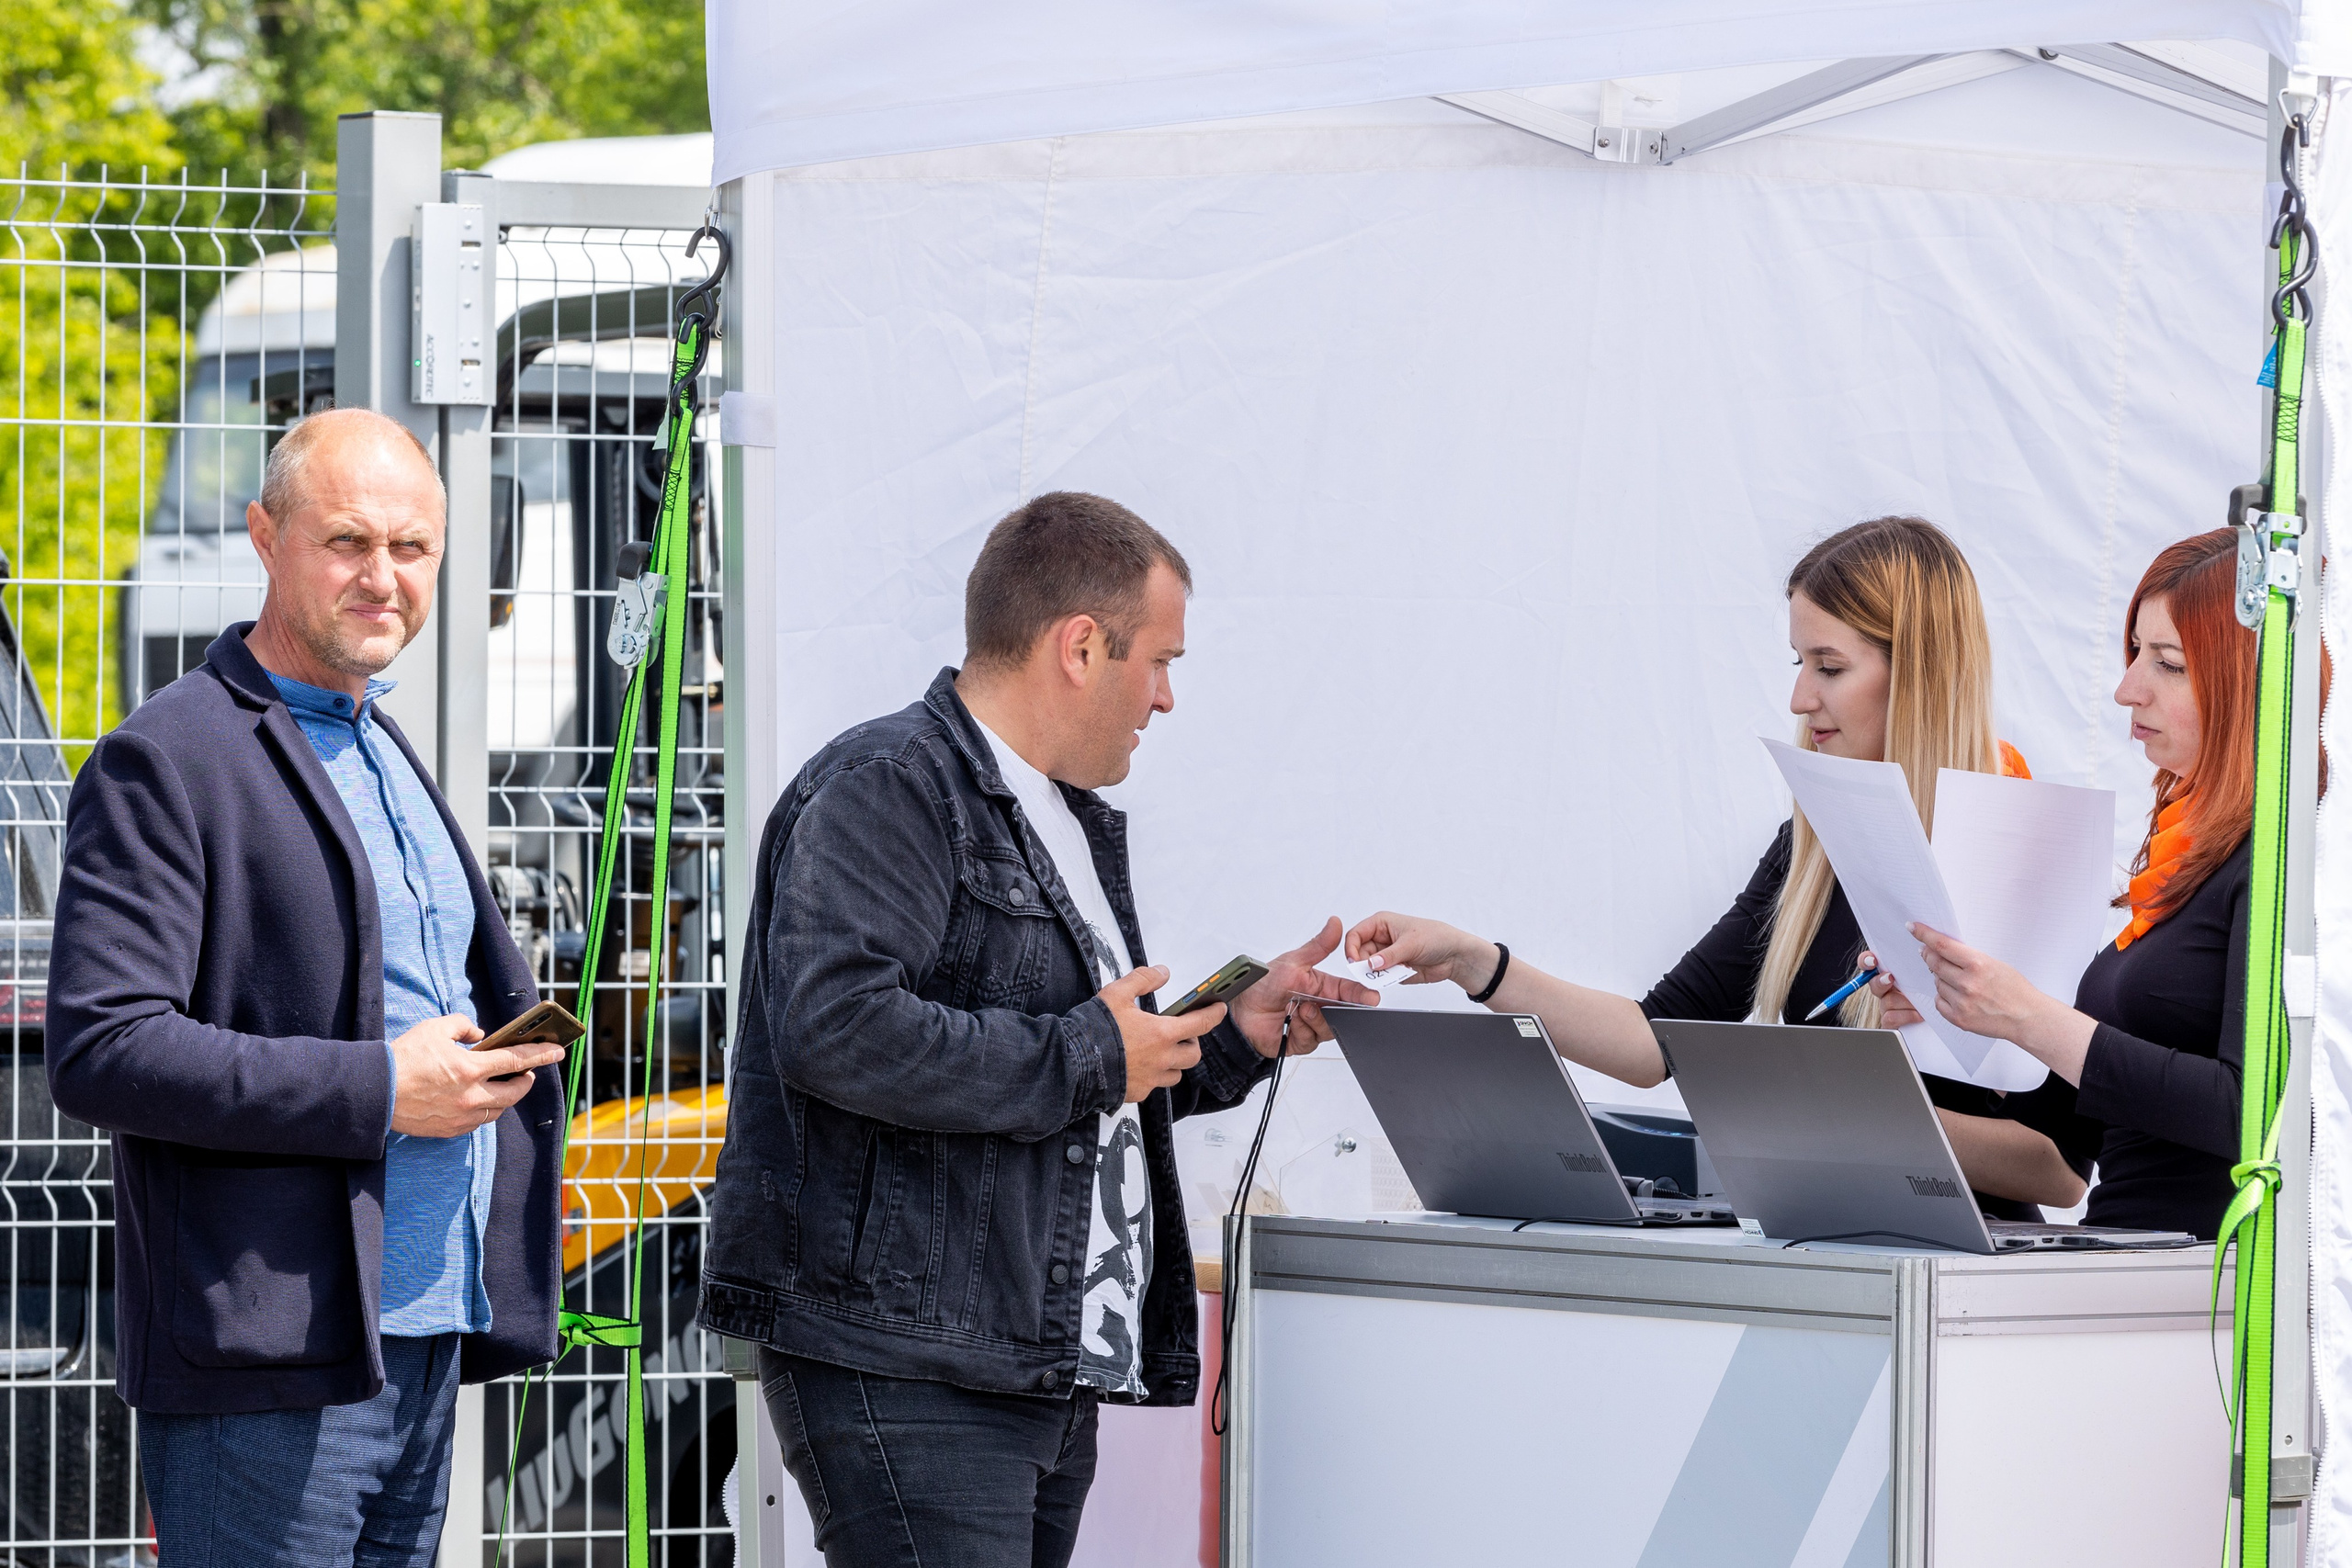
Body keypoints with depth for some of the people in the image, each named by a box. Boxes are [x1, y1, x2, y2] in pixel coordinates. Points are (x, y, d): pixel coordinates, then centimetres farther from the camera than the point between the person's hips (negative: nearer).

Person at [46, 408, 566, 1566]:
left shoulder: (388, 759, 21)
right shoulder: (163, 764, -7)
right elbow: (98, 1053, -17)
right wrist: (378, 1090, -19)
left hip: (423, 1342, 8)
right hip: (267, 1365, -8)